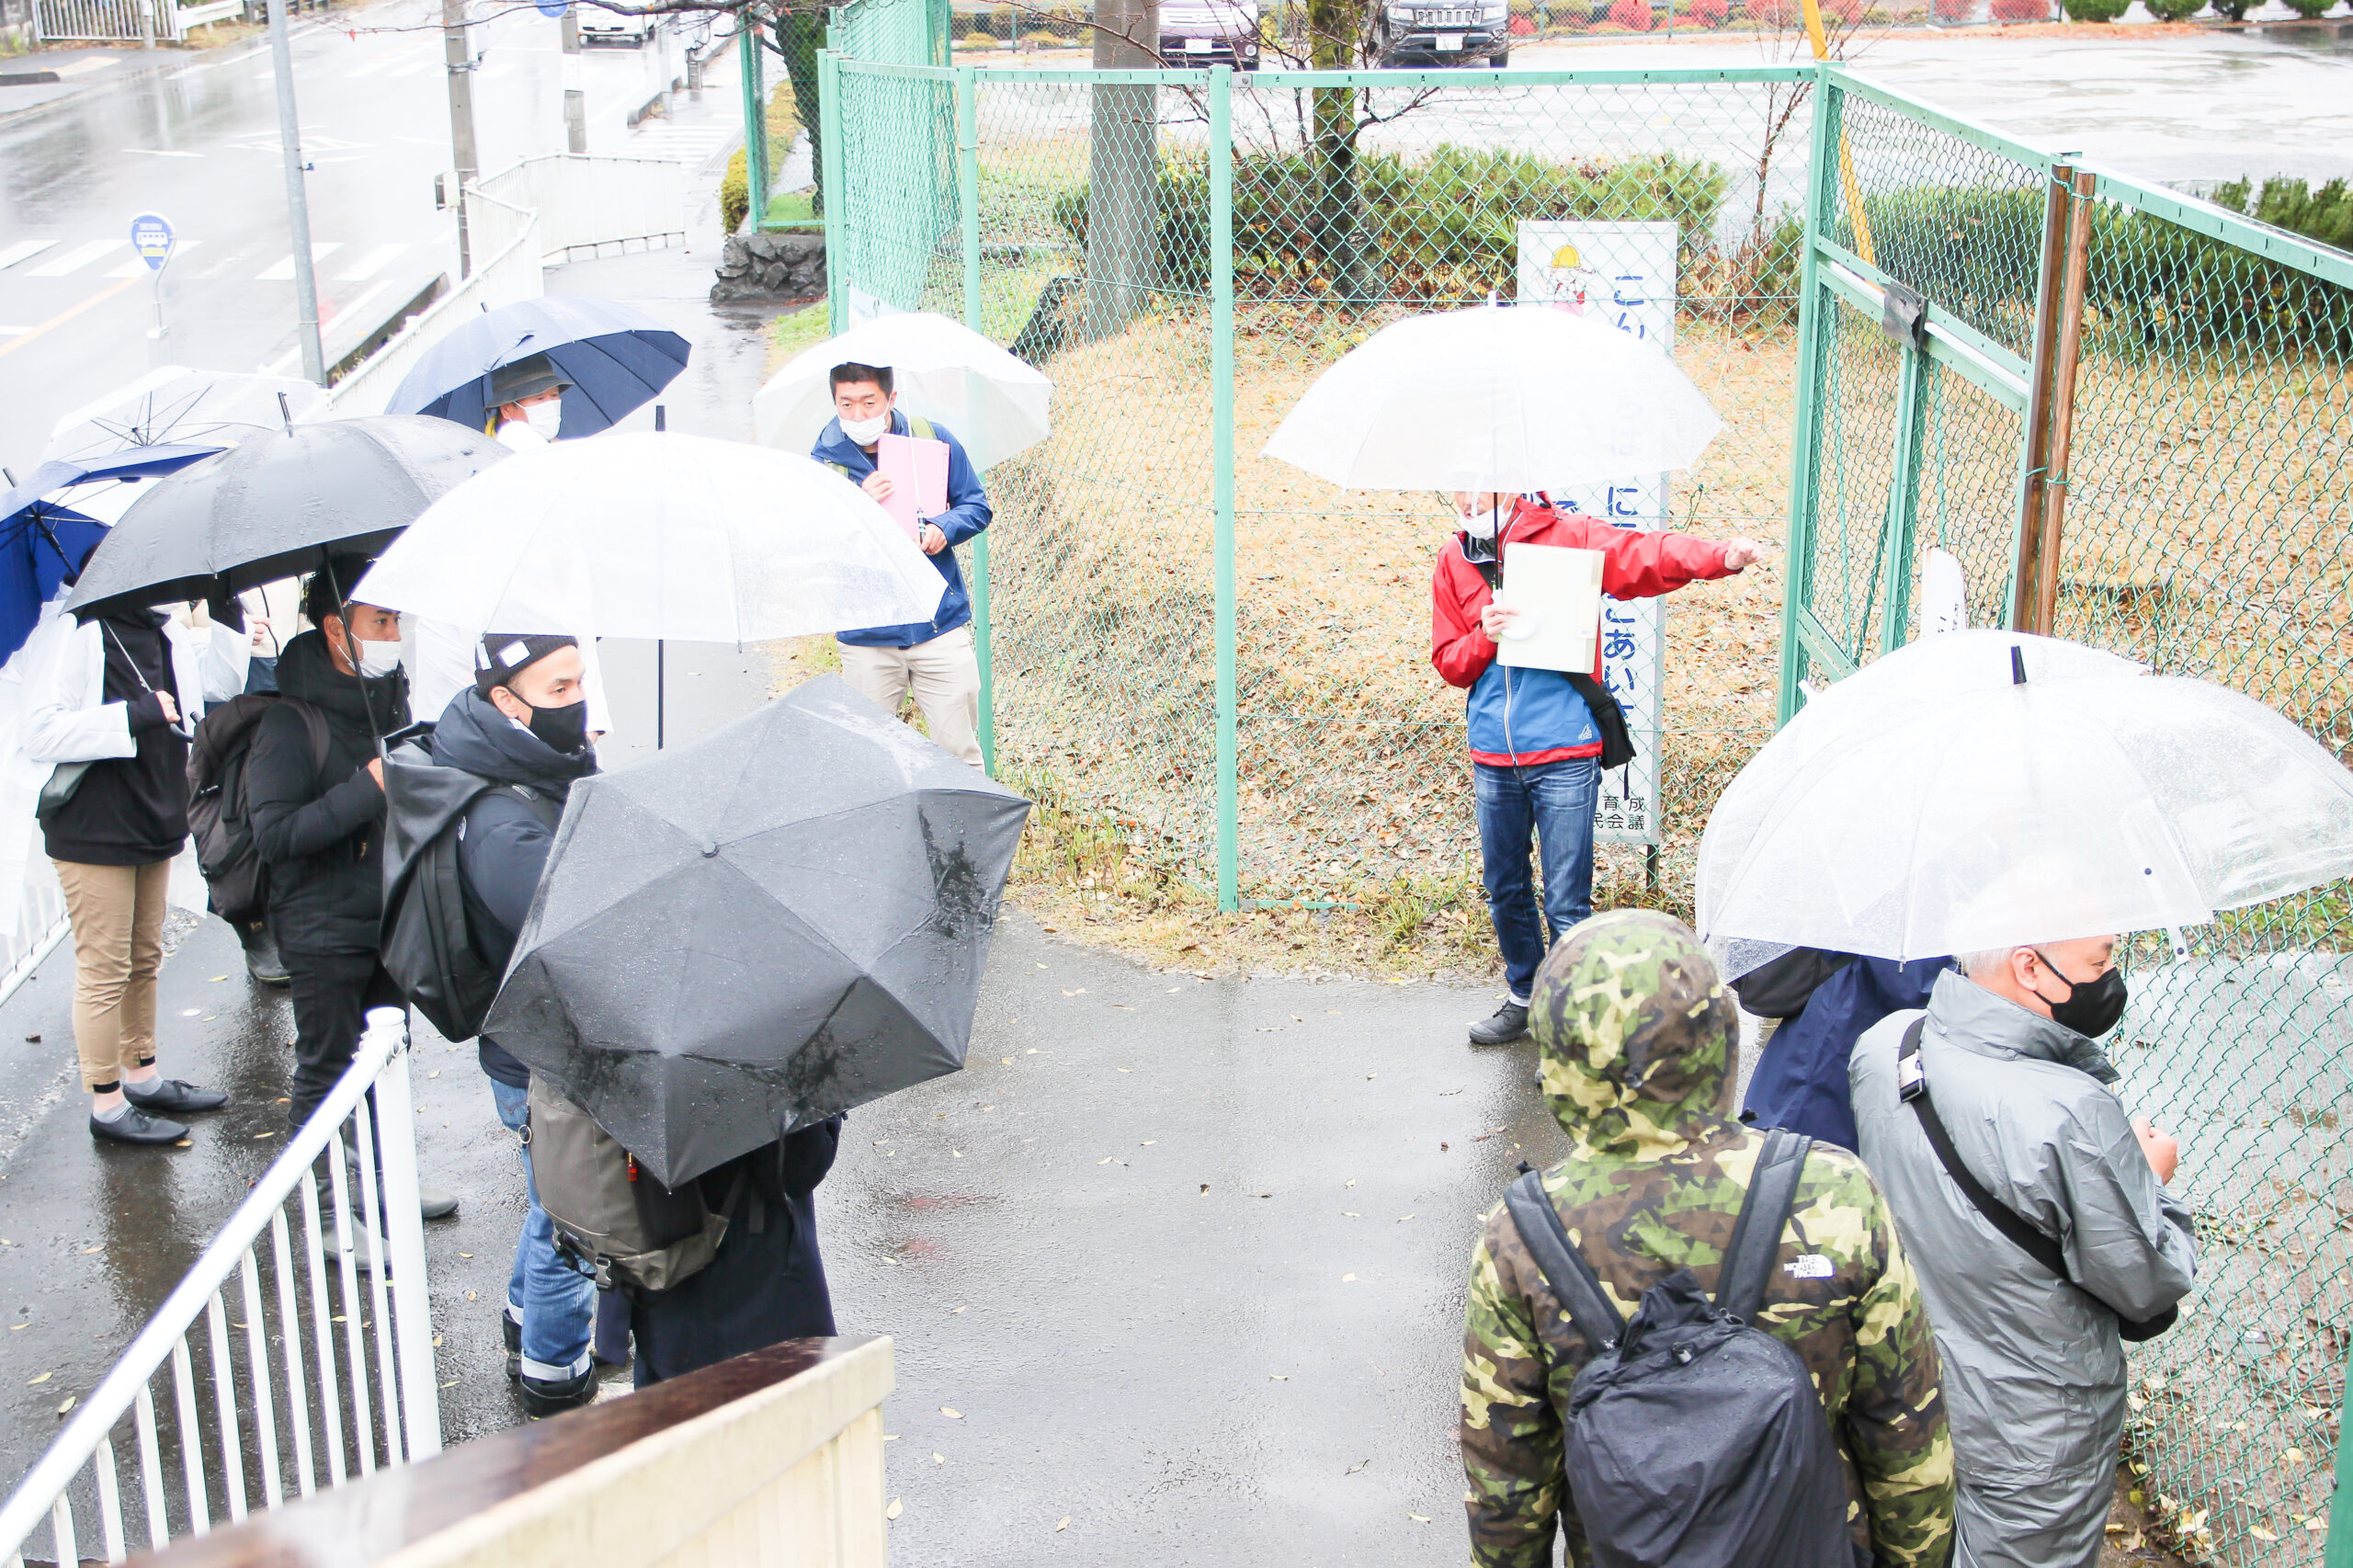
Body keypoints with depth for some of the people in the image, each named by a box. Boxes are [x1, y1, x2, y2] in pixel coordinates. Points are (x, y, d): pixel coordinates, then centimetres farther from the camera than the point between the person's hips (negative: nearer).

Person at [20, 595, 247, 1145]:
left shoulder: (162, 631, 9)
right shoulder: (68, 631, -16)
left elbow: (224, 681, 15)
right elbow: (41, 733, -22)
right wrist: (135, 715, -26)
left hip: (152, 825, 8)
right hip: (93, 832, -8)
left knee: (144, 961, 19)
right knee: (104, 971, 0)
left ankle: (143, 1076, 33)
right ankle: (107, 1104, 9)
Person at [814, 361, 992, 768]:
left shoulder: (932, 440, 1)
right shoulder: (824, 461, -3)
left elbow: (977, 506, 8)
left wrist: (943, 528, -13)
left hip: (941, 624, 0)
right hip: (866, 637, 0)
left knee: (959, 750, 3)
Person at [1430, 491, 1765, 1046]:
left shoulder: (1565, 536, -5)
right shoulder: (1454, 562, 8)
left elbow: (1649, 555, -15)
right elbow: (1449, 663, 10)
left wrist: (1720, 557, -33)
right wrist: (1485, 636, -11)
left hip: (1563, 755, -4)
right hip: (1493, 758, 5)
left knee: (1566, 905, -3)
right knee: (1505, 891, 17)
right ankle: (1525, 996, 38)